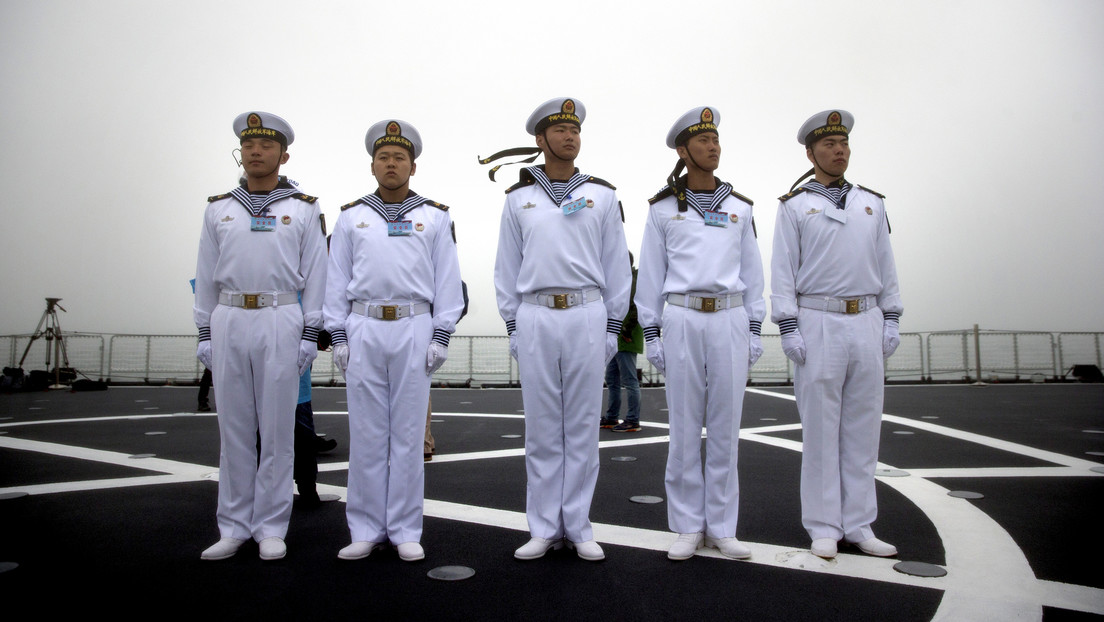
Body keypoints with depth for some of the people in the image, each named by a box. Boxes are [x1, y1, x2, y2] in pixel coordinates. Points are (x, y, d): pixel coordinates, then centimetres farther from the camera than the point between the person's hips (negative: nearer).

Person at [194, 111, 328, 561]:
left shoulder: (304, 210, 7)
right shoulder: (218, 209, 14)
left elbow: (315, 276, 3)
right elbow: (206, 276, 13)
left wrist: (309, 336, -4)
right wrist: (204, 334, 7)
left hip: (280, 322, -3)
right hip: (229, 322, 3)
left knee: (276, 429, 1)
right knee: (234, 429, 7)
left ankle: (271, 528, 11)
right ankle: (234, 528, 17)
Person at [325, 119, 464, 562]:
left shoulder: (435, 217, 10)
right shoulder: (351, 217, 14)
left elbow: (448, 281, 6)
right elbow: (337, 281, 12)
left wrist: (441, 337, -2)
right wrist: (338, 337, 4)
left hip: (414, 330, -1)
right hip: (363, 330, 1)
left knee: (408, 433, 2)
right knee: (366, 433, 3)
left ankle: (405, 531, 11)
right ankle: (367, 530, 14)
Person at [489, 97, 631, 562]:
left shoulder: (602, 195, 10)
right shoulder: (519, 199, 11)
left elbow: (616, 265, 9)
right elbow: (507, 267, 11)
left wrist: (612, 326, 3)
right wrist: (512, 326, 5)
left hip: (587, 316, 0)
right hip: (535, 318, 1)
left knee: (582, 426, 4)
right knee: (541, 428, 5)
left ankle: (577, 527, 15)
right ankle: (544, 528, 15)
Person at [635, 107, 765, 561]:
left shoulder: (739, 208, 12)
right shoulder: (663, 208, 6)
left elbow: (752, 273, 13)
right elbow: (650, 274, 6)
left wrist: (754, 331, 7)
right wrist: (651, 333, 0)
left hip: (730, 320, 2)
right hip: (681, 320, -2)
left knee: (725, 426, 3)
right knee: (684, 427, 1)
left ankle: (721, 527, 13)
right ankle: (688, 528, 11)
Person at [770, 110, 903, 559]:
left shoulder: (871, 203, 16)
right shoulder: (794, 206, 4)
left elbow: (886, 267, 16)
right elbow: (783, 271, -1)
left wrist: (891, 319, 9)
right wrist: (788, 327, -9)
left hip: (867, 322, 4)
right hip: (818, 323, -4)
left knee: (863, 428, 6)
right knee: (820, 429, 0)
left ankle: (858, 525, 15)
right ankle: (824, 528, 8)